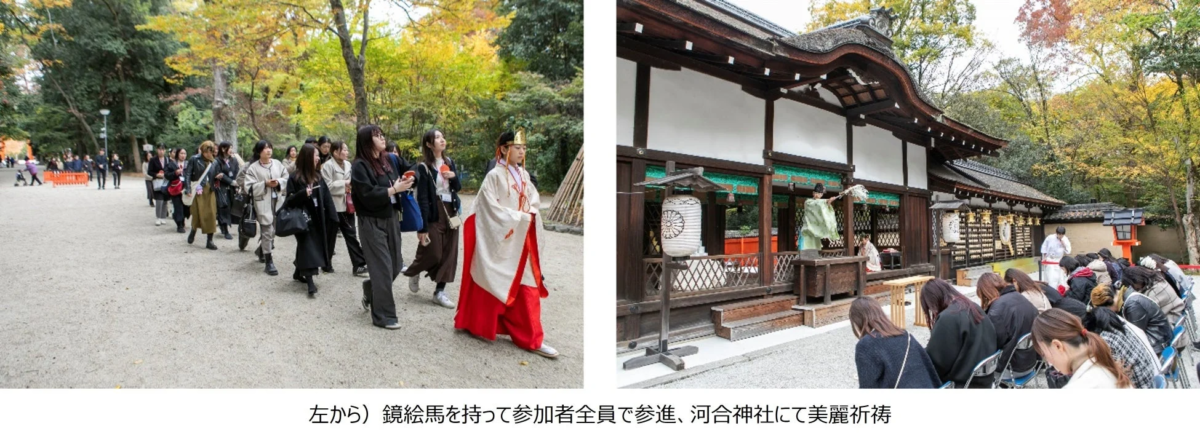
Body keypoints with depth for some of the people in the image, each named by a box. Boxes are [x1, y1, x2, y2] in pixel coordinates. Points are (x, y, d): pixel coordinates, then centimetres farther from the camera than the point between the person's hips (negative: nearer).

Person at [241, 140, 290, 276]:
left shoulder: (277, 164, 6)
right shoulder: (252, 168, -6)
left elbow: (287, 179, 7)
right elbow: (249, 188, -11)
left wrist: (279, 182, -12)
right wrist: (265, 184, -19)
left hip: (277, 201, 5)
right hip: (263, 203, -5)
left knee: (273, 230, 16)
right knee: (267, 231, -7)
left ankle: (260, 250, 42)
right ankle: (268, 262, -2)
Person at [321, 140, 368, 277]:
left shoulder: (348, 164, 9)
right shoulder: (327, 166, -10)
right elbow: (327, 186, -17)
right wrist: (345, 183, -16)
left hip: (347, 205, 5)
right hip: (333, 206, -5)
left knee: (351, 234, 3)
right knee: (330, 236, 8)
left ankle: (359, 264, 2)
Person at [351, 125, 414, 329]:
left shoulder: (386, 161, 11)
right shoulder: (359, 166, -11)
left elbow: (395, 182, 16)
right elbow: (368, 196, -20)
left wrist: (403, 183, -5)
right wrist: (394, 189, -19)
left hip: (390, 218, 7)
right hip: (372, 222, -7)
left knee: (396, 265, 12)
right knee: (382, 268, -3)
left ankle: (370, 290, 40)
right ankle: (383, 315, 8)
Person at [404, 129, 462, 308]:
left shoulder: (449, 162, 9)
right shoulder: (423, 167, -10)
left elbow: (458, 187, 16)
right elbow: (422, 198, -14)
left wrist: (454, 177, -8)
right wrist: (423, 227, -17)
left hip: (451, 211, 6)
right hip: (434, 213, -6)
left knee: (449, 254, 4)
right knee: (433, 254, 0)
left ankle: (439, 291, 12)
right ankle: (414, 272, 31)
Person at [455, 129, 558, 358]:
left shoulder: (524, 175, 9)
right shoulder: (494, 176, -12)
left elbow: (535, 201, 11)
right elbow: (491, 209, -17)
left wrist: (530, 215, -9)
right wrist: (520, 217, -16)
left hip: (523, 239, 6)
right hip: (500, 239, -6)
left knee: (528, 287, 4)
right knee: (492, 284, 6)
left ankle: (531, 338, 11)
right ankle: (478, 326, 27)